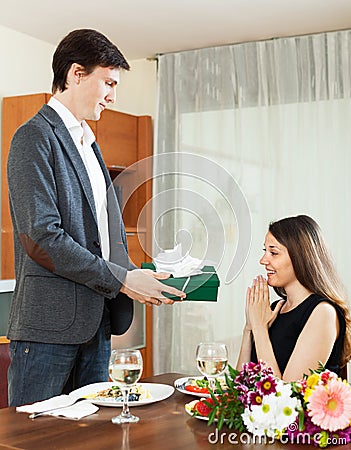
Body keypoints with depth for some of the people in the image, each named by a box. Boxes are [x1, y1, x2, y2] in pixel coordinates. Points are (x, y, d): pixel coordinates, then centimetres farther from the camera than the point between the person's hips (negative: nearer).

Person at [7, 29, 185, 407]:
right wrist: (121, 280, -15)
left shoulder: (87, 143, 21)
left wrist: (138, 278, 4)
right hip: (50, 322, -8)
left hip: (95, 322, 9)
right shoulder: (35, 138, -9)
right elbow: (42, 238, -18)